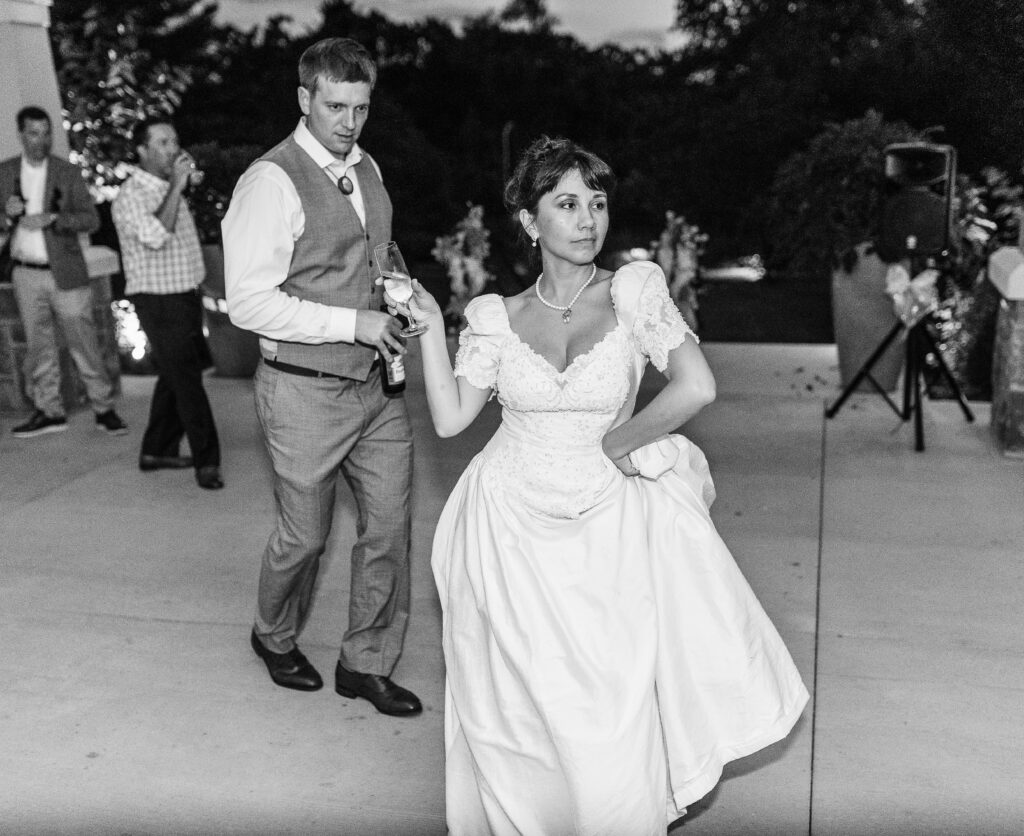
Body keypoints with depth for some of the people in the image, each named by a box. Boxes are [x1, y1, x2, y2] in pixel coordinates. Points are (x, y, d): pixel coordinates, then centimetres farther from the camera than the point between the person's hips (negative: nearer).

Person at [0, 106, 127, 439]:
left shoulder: (68, 172, -1)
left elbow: (91, 219, -5)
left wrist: (53, 219, -19)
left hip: (65, 273, -3)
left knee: (84, 342, -3)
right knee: (37, 345, 9)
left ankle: (104, 409, 5)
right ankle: (48, 411, 18)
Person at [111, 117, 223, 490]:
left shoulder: (170, 189, 14)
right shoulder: (131, 196, -13)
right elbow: (156, 235, -31)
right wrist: (177, 186, -27)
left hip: (185, 295, 9)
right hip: (158, 301, -9)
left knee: (176, 376, 14)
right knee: (186, 380, -8)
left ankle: (158, 450, 25)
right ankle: (206, 461, -4)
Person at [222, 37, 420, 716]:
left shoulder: (368, 169, 10)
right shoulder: (272, 182, -15)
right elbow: (249, 303, -20)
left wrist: (399, 307, 7)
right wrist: (353, 323, -21)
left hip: (376, 382, 7)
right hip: (306, 391, -7)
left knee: (390, 525, 8)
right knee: (305, 534, 8)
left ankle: (367, 664, 26)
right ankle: (275, 638, 38)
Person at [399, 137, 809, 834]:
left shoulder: (634, 293, -6)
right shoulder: (498, 317, 1)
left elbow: (697, 388, -17)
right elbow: (450, 418, -1)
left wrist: (614, 446, -10)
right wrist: (430, 326, -3)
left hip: (607, 527, -1)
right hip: (511, 529, 2)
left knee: (613, 715, 2)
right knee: (517, 705, 10)